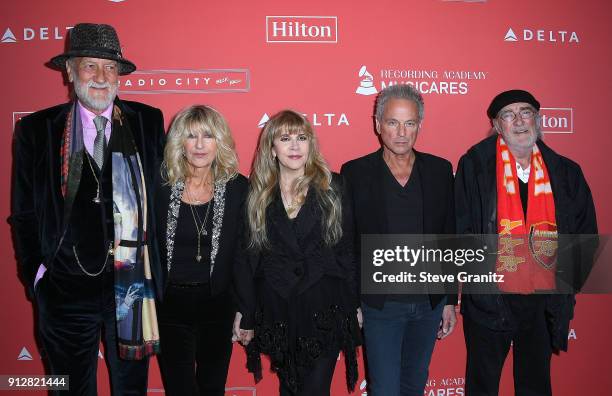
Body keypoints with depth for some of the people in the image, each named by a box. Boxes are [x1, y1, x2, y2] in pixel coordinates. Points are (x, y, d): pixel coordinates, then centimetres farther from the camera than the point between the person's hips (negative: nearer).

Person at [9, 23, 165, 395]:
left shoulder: (148, 121, -1)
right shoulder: (37, 130, -1)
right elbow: (24, 214, 4)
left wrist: (155, 267, -1)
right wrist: (36, 274, 0)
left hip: (132, 285, 1)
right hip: (65, 289, 0)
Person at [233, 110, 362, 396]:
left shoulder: (331, 187, -1)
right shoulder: (257, 194, 2)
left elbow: (346, 249, 2)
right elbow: (246, 257, 4)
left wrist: (354, 305, 2)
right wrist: (245, 313, 4)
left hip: (324, 309, -1)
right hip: (276, 311, 2)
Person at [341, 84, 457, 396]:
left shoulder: (440, 170, 1)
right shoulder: (355, 173, -7)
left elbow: (450, 239, 5)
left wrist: (450, 300, 5)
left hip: (429, 303, 3)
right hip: (380, 305, -3)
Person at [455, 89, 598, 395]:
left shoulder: (565, 172, 3)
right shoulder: (474, 166, -5)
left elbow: (585, 231, 10)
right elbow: (459, 227, -4)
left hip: (545, 298, 3)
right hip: (489, 298, -2)